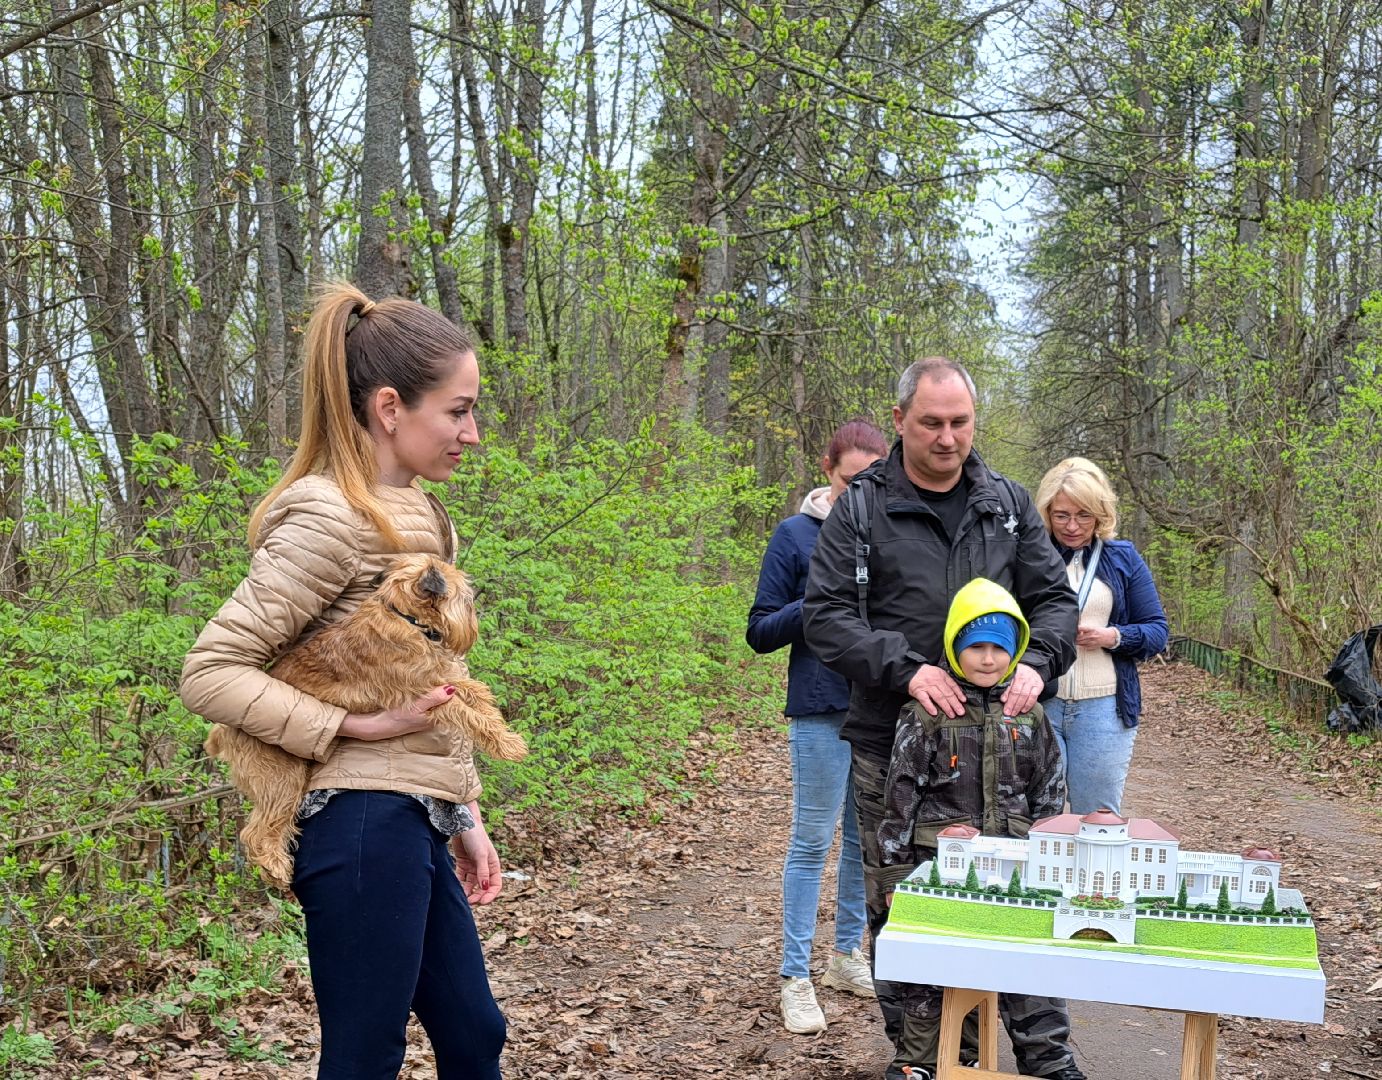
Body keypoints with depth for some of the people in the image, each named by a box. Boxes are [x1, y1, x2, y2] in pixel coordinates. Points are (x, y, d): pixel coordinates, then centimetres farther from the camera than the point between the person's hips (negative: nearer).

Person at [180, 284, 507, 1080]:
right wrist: (351, 727, -21)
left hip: (415, 823, 9)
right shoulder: (332, 519, -15)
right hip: (367, 824, -9)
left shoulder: (414, 513, 12)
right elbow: (211, 672, -17)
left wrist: (465, 816, 16)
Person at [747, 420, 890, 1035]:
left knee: (866, 837, 13)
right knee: (813, 840, 1)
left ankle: (847, 956, 28)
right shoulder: (796, 535, -3)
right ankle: (796, 977, 10)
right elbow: (761, 632, -2)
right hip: (823, 711, -4)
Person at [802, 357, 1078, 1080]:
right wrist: (905, 668, -21)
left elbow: (1055, 599, 11)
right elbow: (825, 614, -7)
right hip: (889, 742, -2)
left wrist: (1036, 662, -11)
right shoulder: (860, 509, -1)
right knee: (894, 903, 4)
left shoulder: (1008, 504, 9)